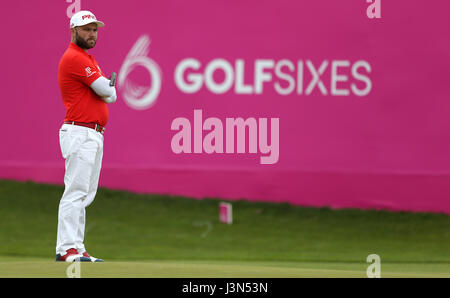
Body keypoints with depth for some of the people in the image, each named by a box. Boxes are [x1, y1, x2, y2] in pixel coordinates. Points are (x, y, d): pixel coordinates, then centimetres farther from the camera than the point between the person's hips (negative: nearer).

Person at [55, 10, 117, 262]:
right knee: (76, 191, -14)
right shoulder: (74, 58, -11)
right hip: (80, 134, -10)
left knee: (86, 195, 9)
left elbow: (110, 95, 17)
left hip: (94, 135, 10)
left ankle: (76, 250, 10)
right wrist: (105, 86, 7)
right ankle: (67, 249, -18)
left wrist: (106, 89, -4)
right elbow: (107, 91, -14)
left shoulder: (88, 59, 21)